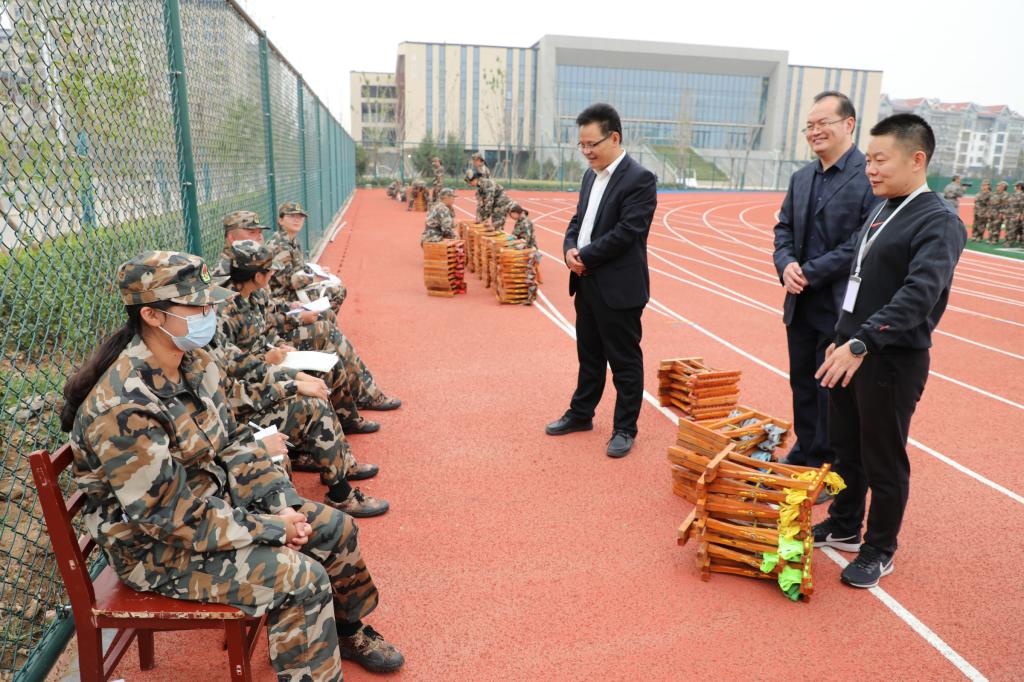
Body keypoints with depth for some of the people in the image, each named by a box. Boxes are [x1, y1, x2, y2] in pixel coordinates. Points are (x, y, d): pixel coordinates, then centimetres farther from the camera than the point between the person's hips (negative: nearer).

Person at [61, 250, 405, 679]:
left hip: (215, 499, 8)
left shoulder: (196, 363, -5)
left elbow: (231, 444, 3)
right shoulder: (122, 411, -31)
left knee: (336, 528, 6)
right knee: (303, 578, -22)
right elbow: (177, 521, -27)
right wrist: (274, 530, -20)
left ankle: (347, 629, 32)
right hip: (159, 550, -8)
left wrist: (283, 506, -9)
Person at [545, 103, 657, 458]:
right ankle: (581, 414, 34)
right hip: (586, 283, 8)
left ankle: (625, 429, 18)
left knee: (624, 361, 5)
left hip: (618, 286, -8)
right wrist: (569, 249, -5)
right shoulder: (591, 175, 12)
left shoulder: (639, 179, -14)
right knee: (589, 355, 20)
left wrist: (586, 257, -15)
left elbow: (626, 232, -20)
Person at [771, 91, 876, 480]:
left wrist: (811, 272, -18)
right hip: (800, 303, 7)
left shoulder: (871, 176, -13)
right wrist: (785, 265, -8)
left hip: (840, 307, -7)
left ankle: (828, 468, 22)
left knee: (832, 392, 5)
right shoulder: (801, 178, 11)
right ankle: (804, 455, 34)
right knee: (802, 386, 17)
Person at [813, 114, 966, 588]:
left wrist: (862, 343, -37)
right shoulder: (882, 212, 11)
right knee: (845, 448, 19)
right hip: (851, 352, 8)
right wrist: (842, 338, 16)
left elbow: (920, 294, -29)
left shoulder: (938, 223, -15)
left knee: (883, 462, 7)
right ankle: (844, 526, 38)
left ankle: (879, 552, 26)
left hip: (892, 361, -8)